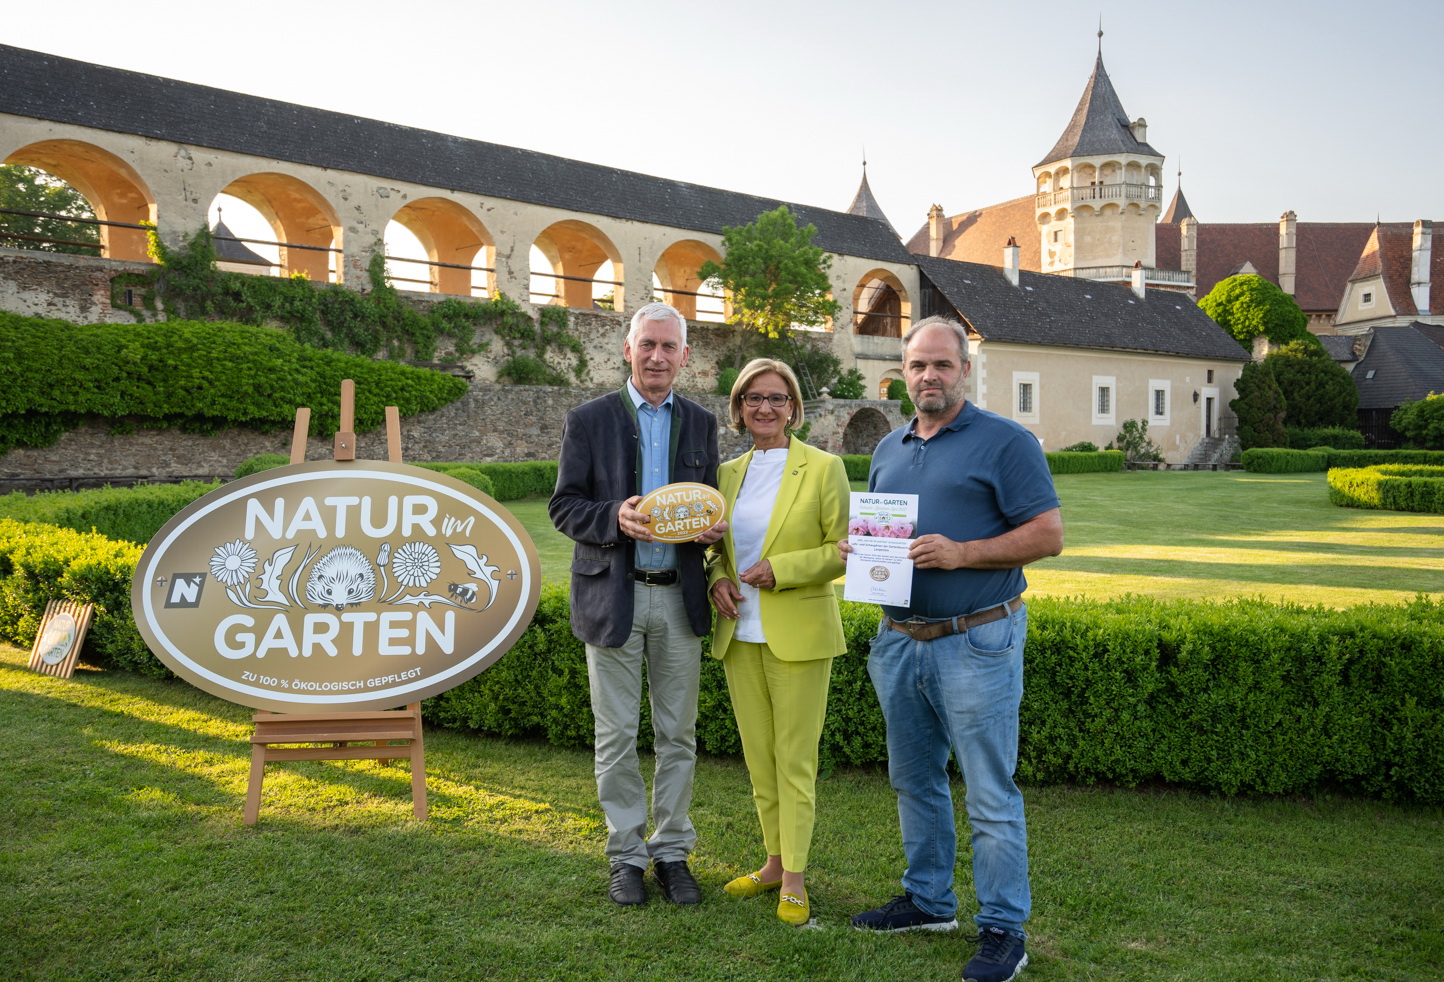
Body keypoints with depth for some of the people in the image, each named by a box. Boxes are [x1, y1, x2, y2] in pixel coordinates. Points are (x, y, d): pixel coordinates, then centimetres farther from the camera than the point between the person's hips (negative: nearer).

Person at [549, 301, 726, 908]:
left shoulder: (701, 424, 10)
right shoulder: (589, 420, 0)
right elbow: (563, 506, -2)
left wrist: (711, 529, -9)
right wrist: (615, 517, -21)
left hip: (680, 597, 3)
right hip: (613, 596, -2)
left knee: (678, 734, 9)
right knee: (617, 735, 6)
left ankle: (672, 852, 23)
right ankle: (626, 855, 21)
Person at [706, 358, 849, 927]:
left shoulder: (823, 468, -5)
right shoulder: (728, 472, 9)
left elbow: (844, 550, -6)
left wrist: (780, 569, -17)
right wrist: (716, 577, -2)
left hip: (798, 634, -5)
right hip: (739, 633, 5)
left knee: (795, 757, 2)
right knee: (757, 754, 13)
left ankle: (794, 879, 13)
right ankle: (774, 861, 28)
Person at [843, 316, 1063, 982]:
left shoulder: (1005, 442, -6)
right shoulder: (888, 450, 14)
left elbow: (1048, 534, -11)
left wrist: (960, 553, -21)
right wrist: (856, 548, 1)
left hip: (975, 643, -7)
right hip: (899, 640, 7)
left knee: (990, 794, -1)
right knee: (914, 779, 17)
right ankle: (928, 900, 33)